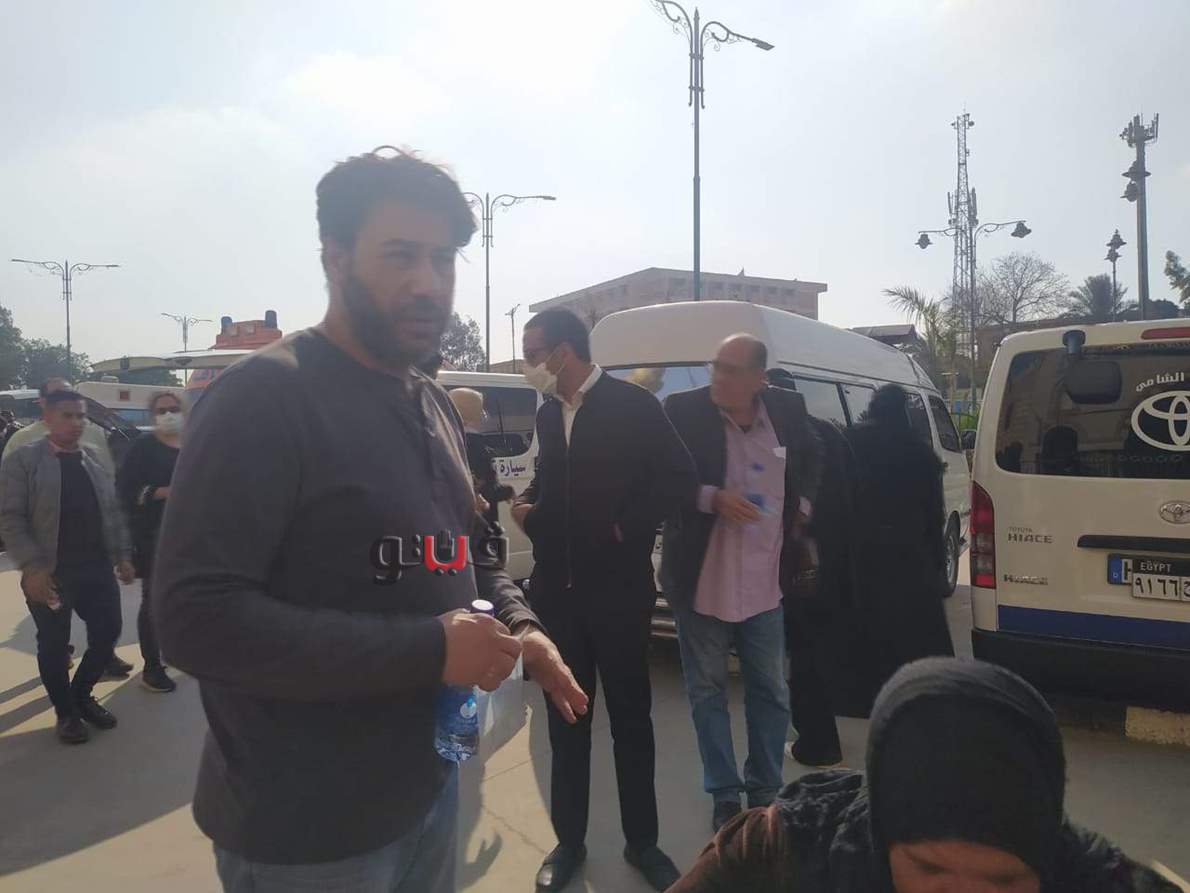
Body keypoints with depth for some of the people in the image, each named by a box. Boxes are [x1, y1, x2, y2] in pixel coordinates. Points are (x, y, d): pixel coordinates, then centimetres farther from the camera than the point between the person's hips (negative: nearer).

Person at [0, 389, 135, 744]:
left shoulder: (95, 459, 9)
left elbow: (113, 512, 13)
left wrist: (122, 555, 7)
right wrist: (32, 566, -17)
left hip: (97, 569, 4)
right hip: (50, 574, -4)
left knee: (107, 632, 7)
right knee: (54, 645, 8)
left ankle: (81, 695, 31)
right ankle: (66, 712, 27)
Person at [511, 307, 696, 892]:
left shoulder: (633, 405, -8)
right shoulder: (548, 414, 9)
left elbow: (677, 476, -11)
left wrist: (627, 530, -11)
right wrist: (530, 508, -3)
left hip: (617, 588, -4)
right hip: (556, 588, 5)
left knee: (630, 718, 10)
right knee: (565, 720, 13)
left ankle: (642, 843, 26)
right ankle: (568, 841, 28)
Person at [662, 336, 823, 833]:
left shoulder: (788, 410, -2)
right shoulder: (682, 411, -12)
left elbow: (812, 458, 18)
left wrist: (803, 503, 5)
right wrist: (711, 498, -23)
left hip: (765, 581, 3)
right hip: (702, 581, -2)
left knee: (770, 691, 14)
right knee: (707, 691, 10)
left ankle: (765, 791, 33)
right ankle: (725, 795, 27)